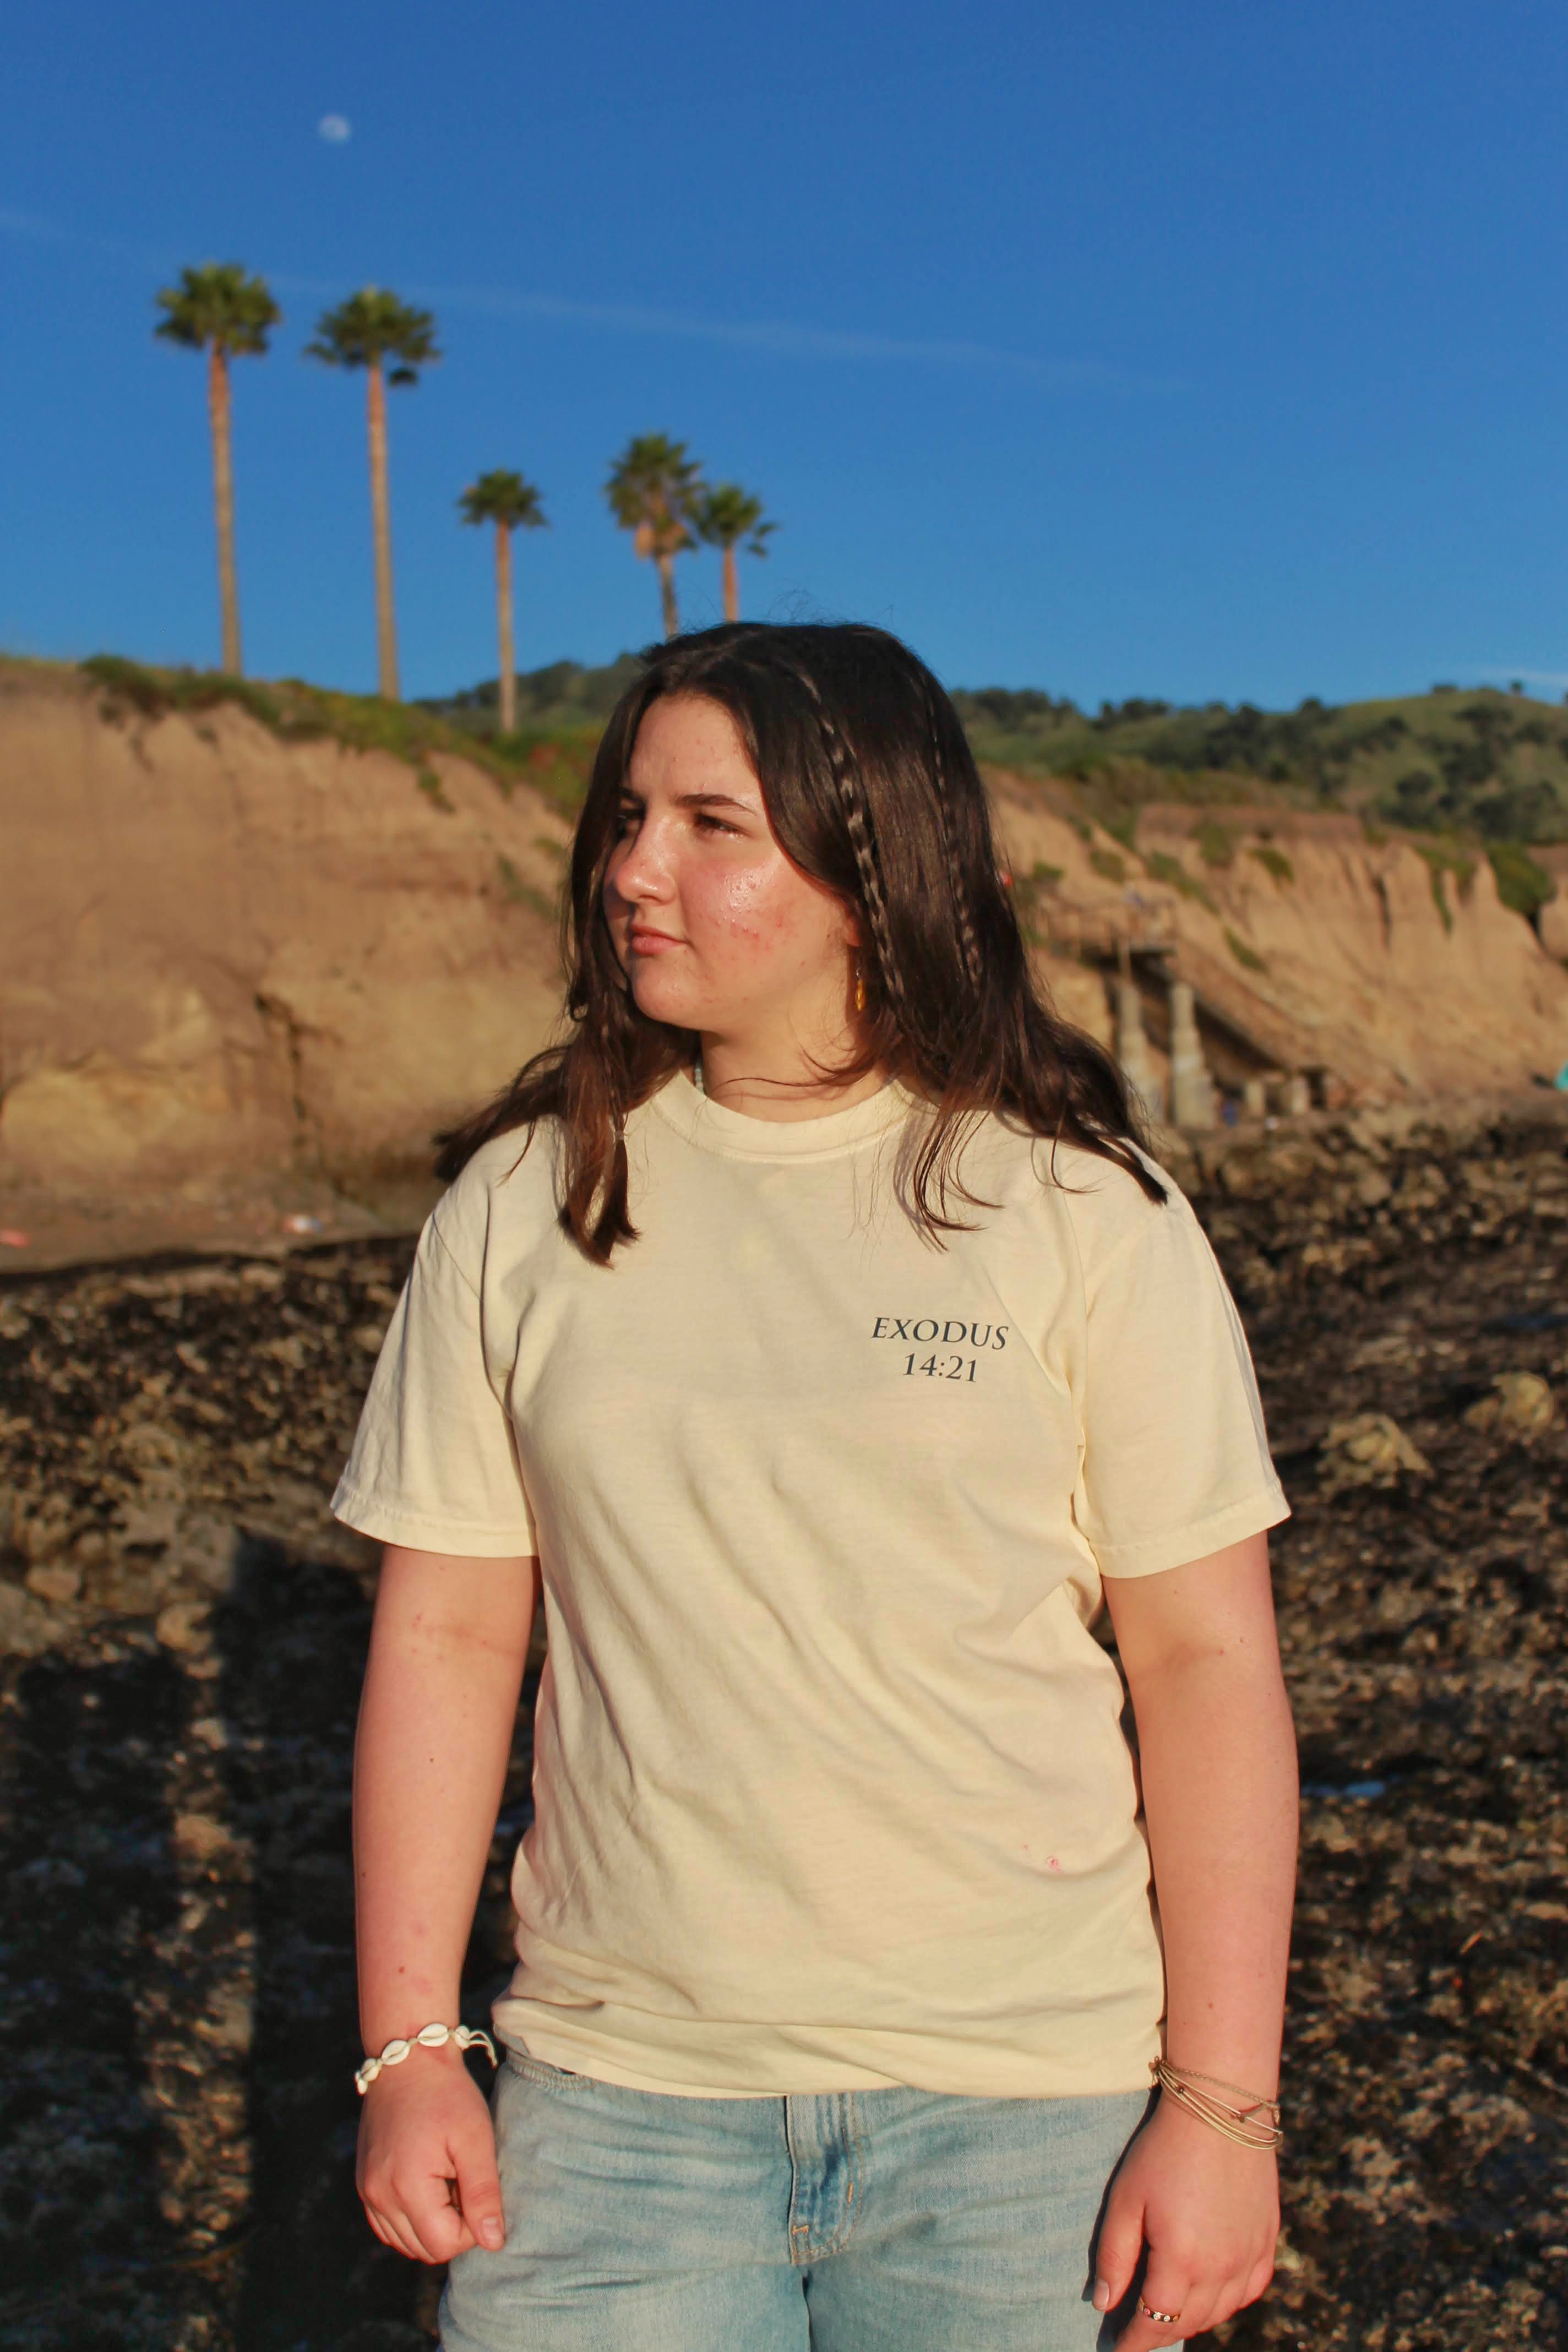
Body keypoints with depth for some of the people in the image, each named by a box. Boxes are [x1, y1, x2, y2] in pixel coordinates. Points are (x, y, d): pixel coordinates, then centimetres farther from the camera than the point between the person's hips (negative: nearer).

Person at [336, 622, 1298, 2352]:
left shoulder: (1083, 1213, -6)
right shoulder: (523, 1200, 0)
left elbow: (1204, 1657, -5)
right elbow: (450, 1633, 3)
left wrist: (1222, 2103, -7)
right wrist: (407, 2047, 1)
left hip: (1024, 2101, -1)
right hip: (616, 2094, 2)